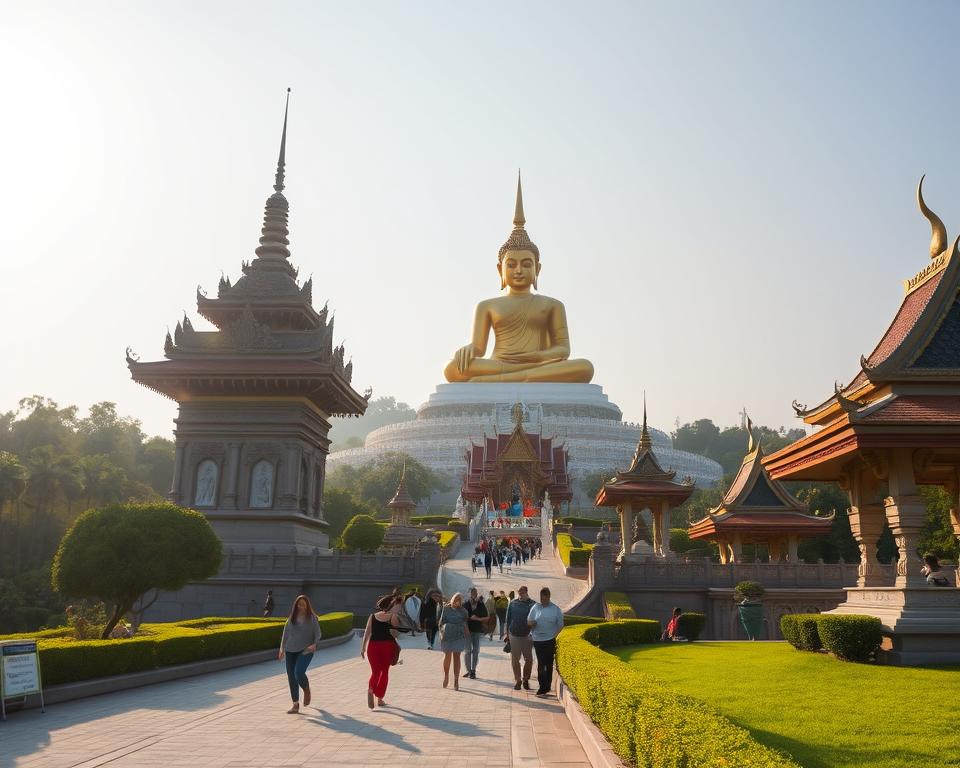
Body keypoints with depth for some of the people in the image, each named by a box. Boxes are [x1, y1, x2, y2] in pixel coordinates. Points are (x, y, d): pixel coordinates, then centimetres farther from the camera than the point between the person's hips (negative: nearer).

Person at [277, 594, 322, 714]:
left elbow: (317, 634, -2)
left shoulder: (312, 618, 0)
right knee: (291, 676, 2)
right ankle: (296, 704, 13)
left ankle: (306, 690, 11)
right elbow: (285, 634, 15)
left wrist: (314, 644, -19)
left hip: (305, 650, -4)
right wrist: (282, 649, 12)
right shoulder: (291, 618, 9)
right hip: (290, 650, 4)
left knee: (299, 673, -21)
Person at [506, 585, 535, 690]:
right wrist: (507, 632, 9)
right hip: (514, 635, 1)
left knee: (529, 660, 0)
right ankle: (517, 680, 17)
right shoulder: (512, 603, 3)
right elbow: (508, 618, 10)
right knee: (515, 660, 5)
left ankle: (525, 679, 18)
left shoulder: (532, 604, -2)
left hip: (527, 635, -1)